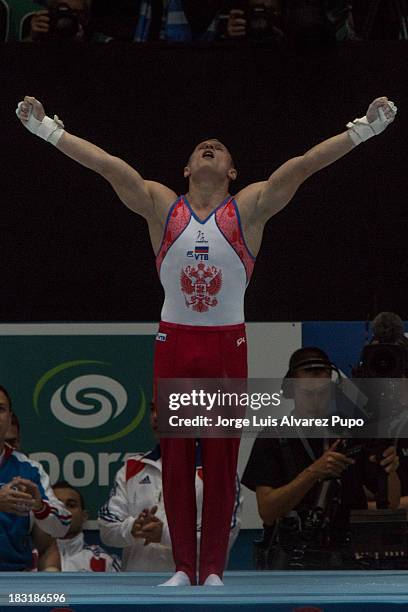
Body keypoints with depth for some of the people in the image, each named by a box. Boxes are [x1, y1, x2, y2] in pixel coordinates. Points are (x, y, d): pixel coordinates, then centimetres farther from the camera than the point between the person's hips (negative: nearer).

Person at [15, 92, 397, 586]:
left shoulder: (250, 208, 1)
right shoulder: (161, 207, 4)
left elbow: (304, 165, -5)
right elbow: (106, 165, 0)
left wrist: (365, 128, -11)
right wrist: (47, 129, -4)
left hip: (227, 346, -1)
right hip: (174, 343, 1)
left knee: (221, 461, 0)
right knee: (175, 459, 2)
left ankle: (213, 569, 5)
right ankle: (183, 567, 7)